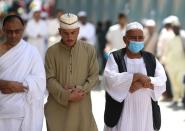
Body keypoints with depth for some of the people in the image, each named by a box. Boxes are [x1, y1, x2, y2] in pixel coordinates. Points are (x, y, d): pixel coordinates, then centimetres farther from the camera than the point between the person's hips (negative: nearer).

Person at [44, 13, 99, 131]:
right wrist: (66, 96, -17)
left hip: (82, 107, 1)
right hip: (57, 108, -1)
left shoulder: (89, 50, 3)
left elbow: (94, 76, 2)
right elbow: (50, 79, -5)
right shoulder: (52, 51, 0)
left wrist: (80, 90, -14)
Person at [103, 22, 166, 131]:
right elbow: (110, 79, -17)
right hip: (121, 112, -2)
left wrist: (142, 84, -18)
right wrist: (137, 76, -19)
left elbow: (162, 81, -3)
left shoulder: (151, 59, 8)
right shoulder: (115, 57, -1)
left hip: (145, 112, 3)